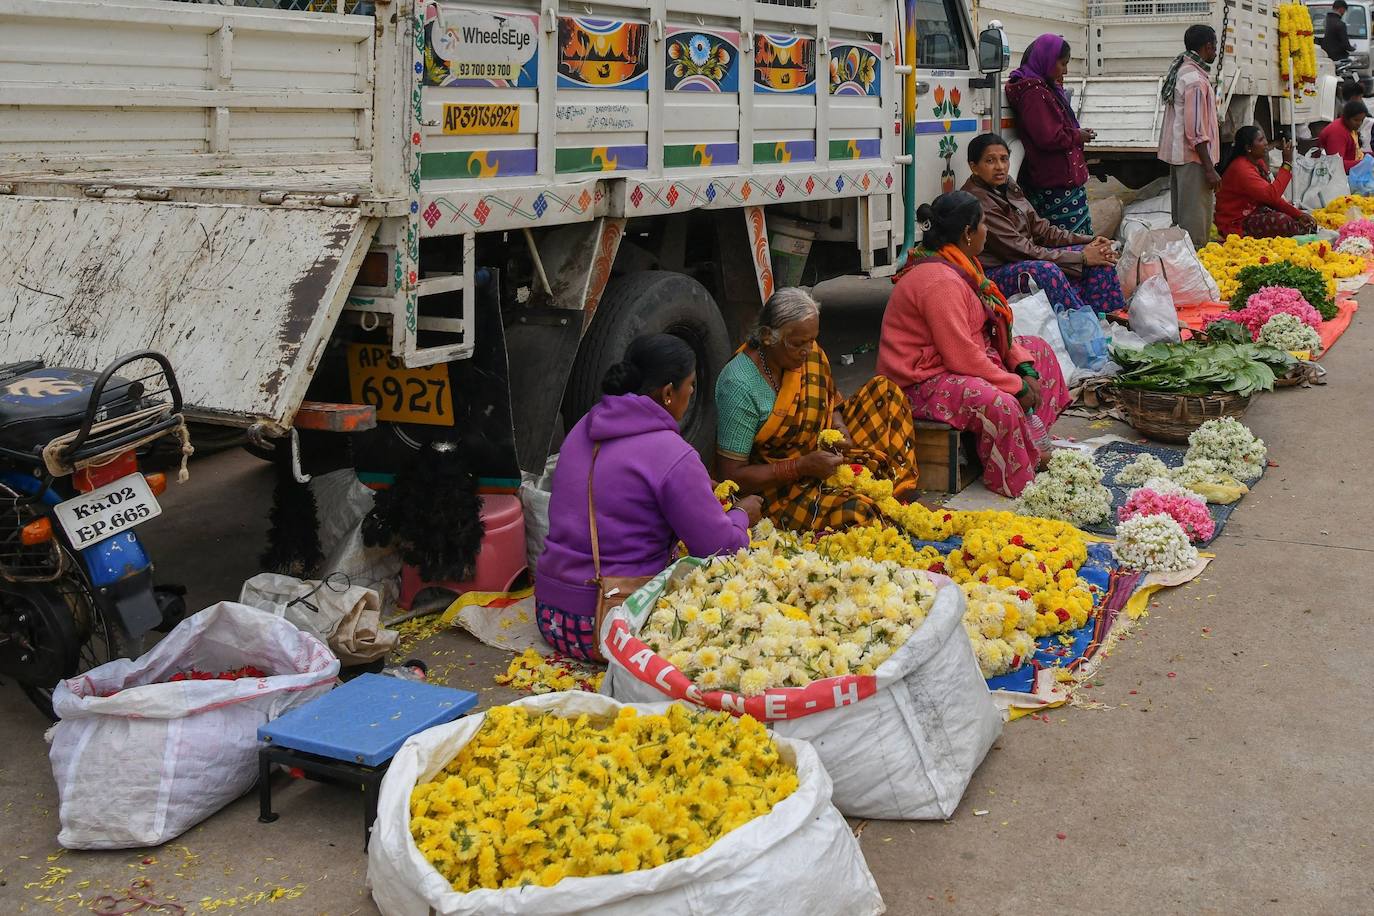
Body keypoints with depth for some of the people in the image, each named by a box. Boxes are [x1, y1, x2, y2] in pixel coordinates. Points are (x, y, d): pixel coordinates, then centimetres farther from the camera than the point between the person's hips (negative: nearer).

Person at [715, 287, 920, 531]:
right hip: (780, 487, -8)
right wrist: (802, 466, -26)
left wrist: (838, 426, -8)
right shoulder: (740, 387, -26)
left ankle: (898, 495, 1)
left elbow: (830, 401, 16)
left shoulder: (809, 352, -5)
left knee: (883, 390, 0)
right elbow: (731, 476, -22)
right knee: (856, 512, -34)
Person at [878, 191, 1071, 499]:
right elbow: (963, 357, -28)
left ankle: (1031, 446, 7)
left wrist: (1026, 370, -1)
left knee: (1038, 350, 16)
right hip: (924, 384, -12)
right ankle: (1014, 482, -11)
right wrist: (1017, 386, -19)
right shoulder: (940, 281, -25)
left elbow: (995, 328, 12)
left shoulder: (959, 265, 9)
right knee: (999, 405, -36)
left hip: (953, 362, 12)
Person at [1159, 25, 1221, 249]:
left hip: (1177, 153, 11)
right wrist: (1209, 169, -19)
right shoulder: (1196, 80, -18)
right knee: (1196, 221, -7)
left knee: (1181, 214, 15)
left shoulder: (1181, 70, 12)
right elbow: (1196, 131, -21)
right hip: (1193, 157, -11)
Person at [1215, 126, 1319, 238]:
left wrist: (1298, 213, -2)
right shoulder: (1241, 169, -23)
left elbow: (1273, 197, 10)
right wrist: (1287, 163, -27)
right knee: (1282, 221, -27)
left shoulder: (1259, 162, 8)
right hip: (1236, 224, -10)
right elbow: (1272, 195, -33)